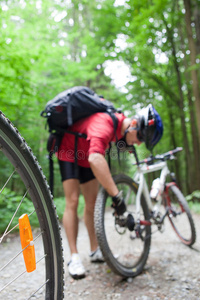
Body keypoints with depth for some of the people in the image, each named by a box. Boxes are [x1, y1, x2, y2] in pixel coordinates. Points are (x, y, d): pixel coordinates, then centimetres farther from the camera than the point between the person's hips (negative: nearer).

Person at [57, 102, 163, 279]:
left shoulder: (122, 124, -11)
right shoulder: (104, 124, -39)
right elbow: (95, 159, -57)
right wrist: (117, 196, -56)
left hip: (86, 157, 8)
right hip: (69, 154, -8)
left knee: (93, 203, 4)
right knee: (72, 202, -15)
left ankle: (95, 251, 12)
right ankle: (74, 257, -9)